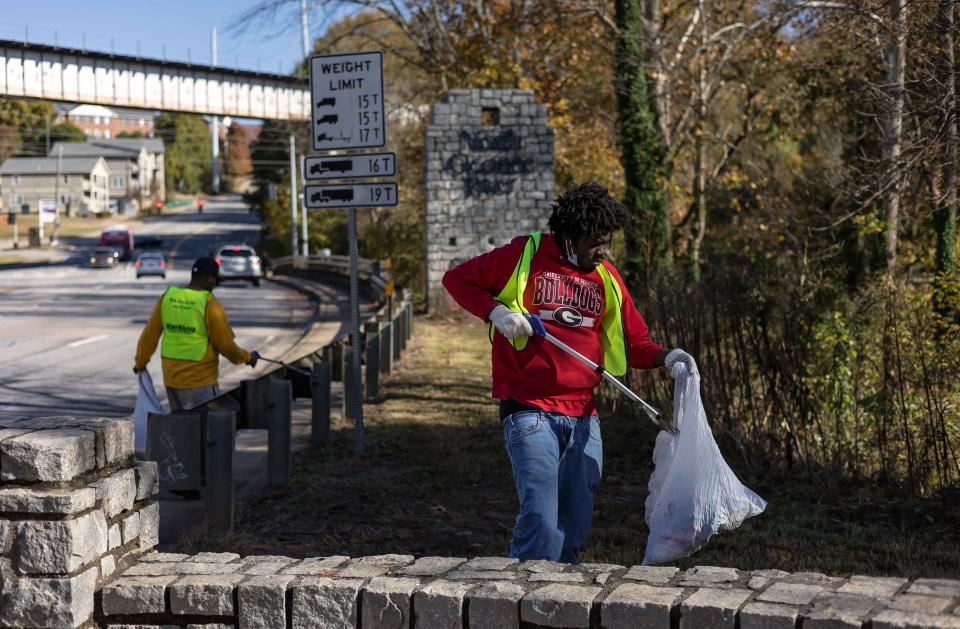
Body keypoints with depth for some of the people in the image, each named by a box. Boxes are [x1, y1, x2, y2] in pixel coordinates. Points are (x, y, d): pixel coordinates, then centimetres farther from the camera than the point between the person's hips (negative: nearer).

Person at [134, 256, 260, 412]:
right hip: (200, 382, -6)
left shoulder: (167, 297, 2)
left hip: (171, 379, 6)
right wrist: (247, 357, 9)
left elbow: (150, 334, 8)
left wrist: (140, 362, 23)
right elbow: (225, 344, -9)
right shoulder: (209, 304, -13)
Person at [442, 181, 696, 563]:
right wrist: (495, 311, -12)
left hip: (583, 417, 6)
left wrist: (665, 357, -7)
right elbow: (457, 279, 5)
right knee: (541, 524, -16)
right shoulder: (524, 256, -2)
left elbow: (634, 343, 14)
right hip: (530, 413, -5)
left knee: (575, 528, 8)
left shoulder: (605, 276, 12)